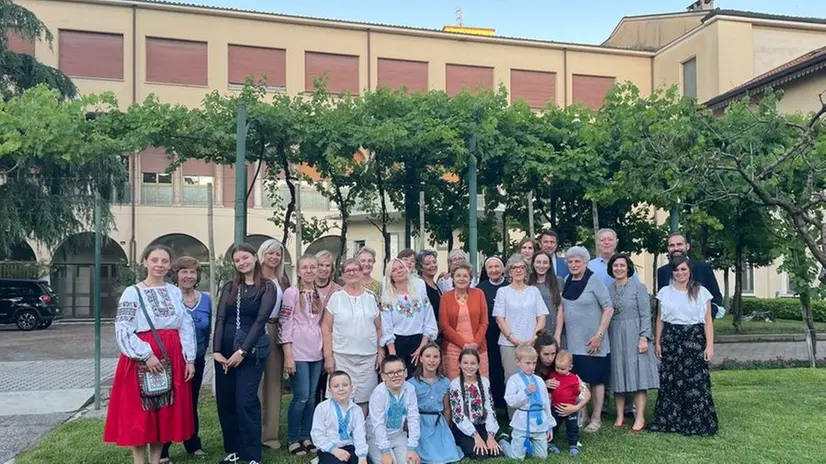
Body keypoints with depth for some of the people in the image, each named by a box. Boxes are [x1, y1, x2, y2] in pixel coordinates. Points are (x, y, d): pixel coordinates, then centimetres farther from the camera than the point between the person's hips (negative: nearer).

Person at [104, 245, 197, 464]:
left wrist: (189, 359, 0)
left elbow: (187, 327, 8)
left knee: (165, 411, 10)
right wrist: (146, 355, -19)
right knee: (138, 413, 1)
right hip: (142, 359, -4)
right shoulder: (132, 293, -4)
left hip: (172, 358, 4)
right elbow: (123, 331, -11)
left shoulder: (175, 292, 9)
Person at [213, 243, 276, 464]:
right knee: (225, 400, 7)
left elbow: (260, 320, -9)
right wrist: (216, 350, -10)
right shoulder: (229, 287, 10)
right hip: (225, 348, 4)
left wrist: (242, 351, -15)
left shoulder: (267, 287, -2)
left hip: (252, 350, -4)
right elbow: (220, 318, 2)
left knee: (246, 401, -7)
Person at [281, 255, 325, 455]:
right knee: (301, 397, -4)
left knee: (311, 397, 10)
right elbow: (285, 325, -10)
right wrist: (288, 355, -15)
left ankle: (306, 436, 21)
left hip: (316, 352, 6)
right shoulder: (291, 292, -7)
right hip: (298, 352, -6)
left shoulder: (320, 293, 10)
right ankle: (293, 439, 10)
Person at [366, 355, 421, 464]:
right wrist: (386, 452, -24)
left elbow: (413, 419, -11)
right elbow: (378, 424, -22)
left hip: (399, 436, 3)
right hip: (377, 437, -3)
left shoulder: (410, 390, -11)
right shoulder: (379, 393, -22)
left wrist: (412, 448, -15)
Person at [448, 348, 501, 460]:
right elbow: (458, 415, -13)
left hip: (481, 427, 3)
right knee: (479, 453, -26)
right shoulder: (455, 384, -8)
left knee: (495, 452, -21)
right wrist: (476, 436, -19)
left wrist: (491, 436, -13)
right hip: (463, 430, -3)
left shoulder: (485, 382, 3)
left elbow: (490, 410, 0)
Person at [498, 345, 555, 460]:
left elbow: (546, 403, 13)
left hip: (540, 424, 5)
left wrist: (550, 426, 13)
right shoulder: (514, 380, -5)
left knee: (542, 456, 9)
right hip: (522, 424, -5)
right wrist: (525, 392, -23)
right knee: (517, 457, -2)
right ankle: (502, 443, 27)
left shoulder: (539, 381, 9)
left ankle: (526, 445, 35)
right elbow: (510, 401, -15)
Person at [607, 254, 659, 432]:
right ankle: (620, 416, 14)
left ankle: (640, 417, 2)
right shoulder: (608, 289, 8)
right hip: (614, 337, 4)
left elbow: (645, 314, -6)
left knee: (638, 375, -3)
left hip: (633, 336, -4)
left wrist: (644, 337, -13)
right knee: (617, 376, 6)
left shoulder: (639, 287, -3)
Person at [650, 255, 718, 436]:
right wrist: (657, 342, 7)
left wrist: (709, 345, -5)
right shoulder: (665, 292, 7)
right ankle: (669, 421, 14)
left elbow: (708, 321, 1)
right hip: (671, 341, 2)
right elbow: (660, 320, 11)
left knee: (696, 382, -3)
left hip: (695, 340, -2)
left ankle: (697, 423, 6)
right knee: (670, 382, 4)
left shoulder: (701, 292, 2)